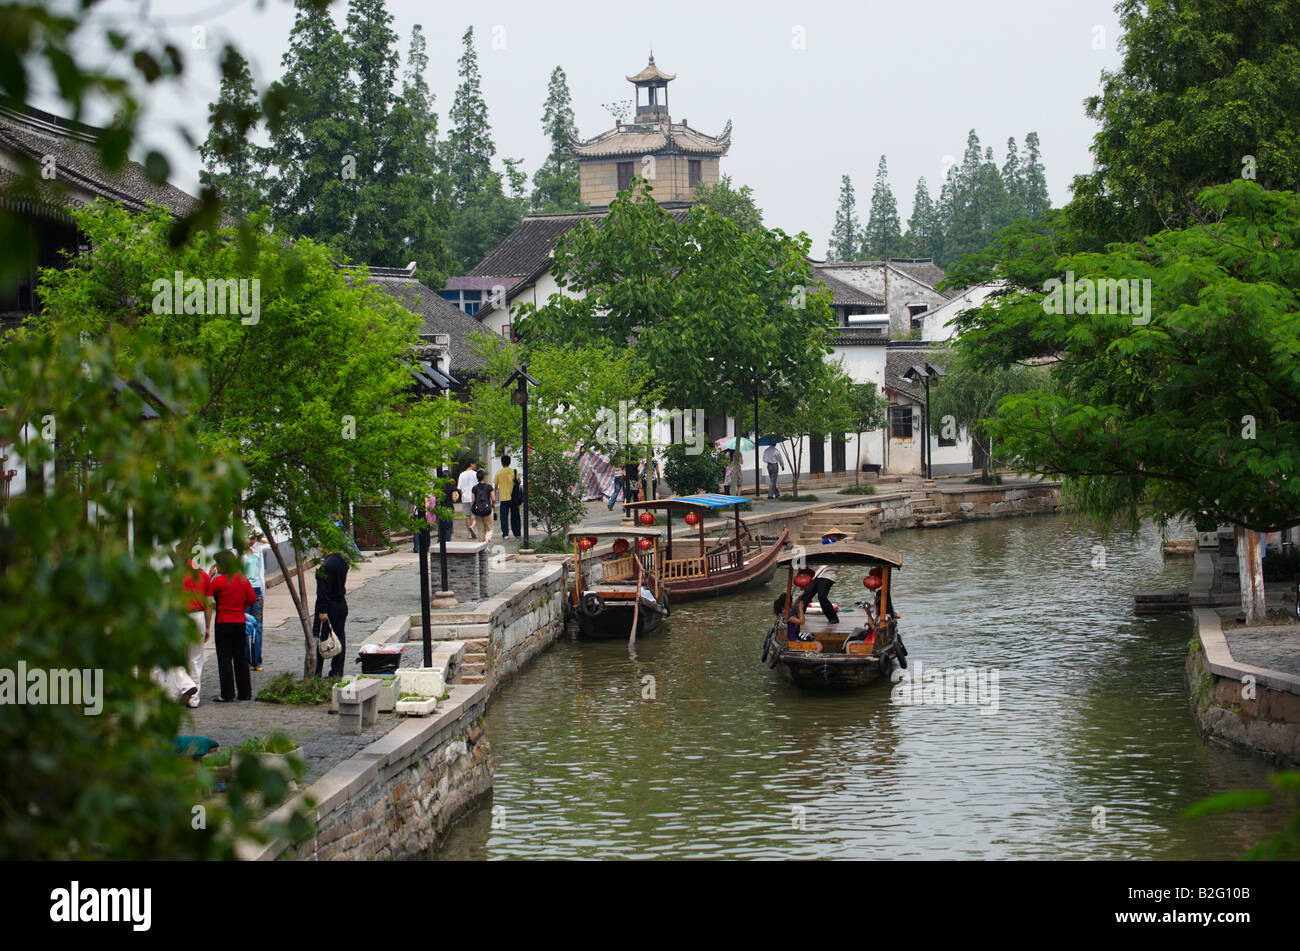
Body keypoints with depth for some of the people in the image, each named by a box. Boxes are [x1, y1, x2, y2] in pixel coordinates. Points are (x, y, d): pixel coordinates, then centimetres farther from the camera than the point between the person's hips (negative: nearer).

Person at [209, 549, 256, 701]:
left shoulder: (218, 581, -13)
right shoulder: (243, 579, 5)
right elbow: (252, 598, 7)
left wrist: (210, 577, -2)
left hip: (224, 623, -6)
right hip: (240, 622, 6)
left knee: (224, 659, -1)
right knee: (241, 658, 12)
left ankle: (227, 694, -4)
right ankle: (245, 692, 13)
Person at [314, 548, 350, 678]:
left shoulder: (327, 564, -20)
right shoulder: (343, 561, 6)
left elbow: (324, 590, -21)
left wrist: (322, 610, -20)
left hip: (330, 606, -8)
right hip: (342, 605, 8)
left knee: (321, 638, 0)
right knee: (340, 638, 10)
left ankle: (316, 672, 2)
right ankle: (337, 671, 15)